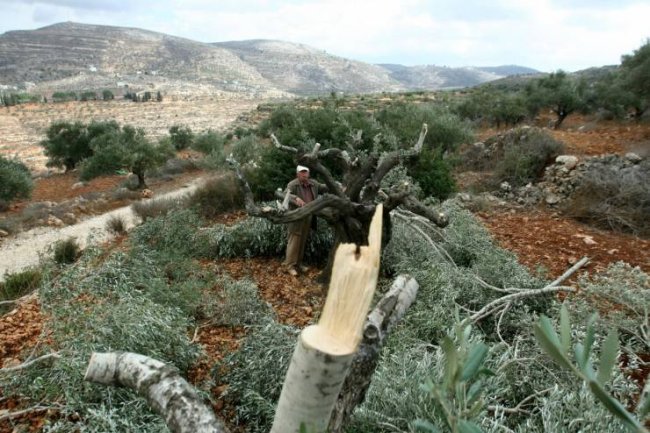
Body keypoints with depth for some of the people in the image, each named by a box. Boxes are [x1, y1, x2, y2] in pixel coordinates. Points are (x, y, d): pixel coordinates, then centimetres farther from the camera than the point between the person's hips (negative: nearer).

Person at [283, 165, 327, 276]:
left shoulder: (313, 184, 8)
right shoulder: (293, 184, -12)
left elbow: (324, 187, 20)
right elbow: (286, 194, -27)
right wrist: (296, 198, -45)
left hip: (308, 218, 6)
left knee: (303, 242, 15)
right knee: (294, 241, -3)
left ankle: (298, 264, 28)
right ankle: (290, 265, 6)